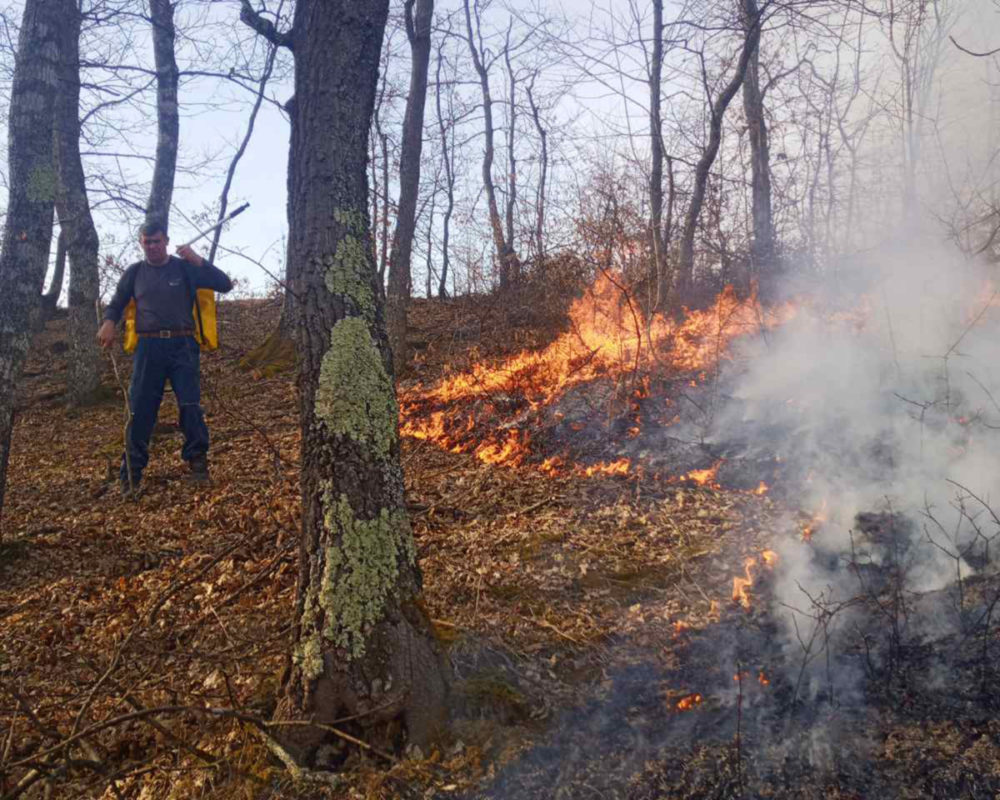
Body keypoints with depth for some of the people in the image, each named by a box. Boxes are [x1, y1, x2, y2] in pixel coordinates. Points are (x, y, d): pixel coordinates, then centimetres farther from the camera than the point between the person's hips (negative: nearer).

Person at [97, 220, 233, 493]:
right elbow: (116, 304, 20)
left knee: (190, 405, -8)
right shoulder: (134, 273, 12)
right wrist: (109, 322, -2)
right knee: (140, 409, 0)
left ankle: (197, 461, 8)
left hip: (182, 345, -1)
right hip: (148, 347, 2)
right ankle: (131, 473, 8)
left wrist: (198, 261, -13)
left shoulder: (185, 268, 6)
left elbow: (225, 284, 0)